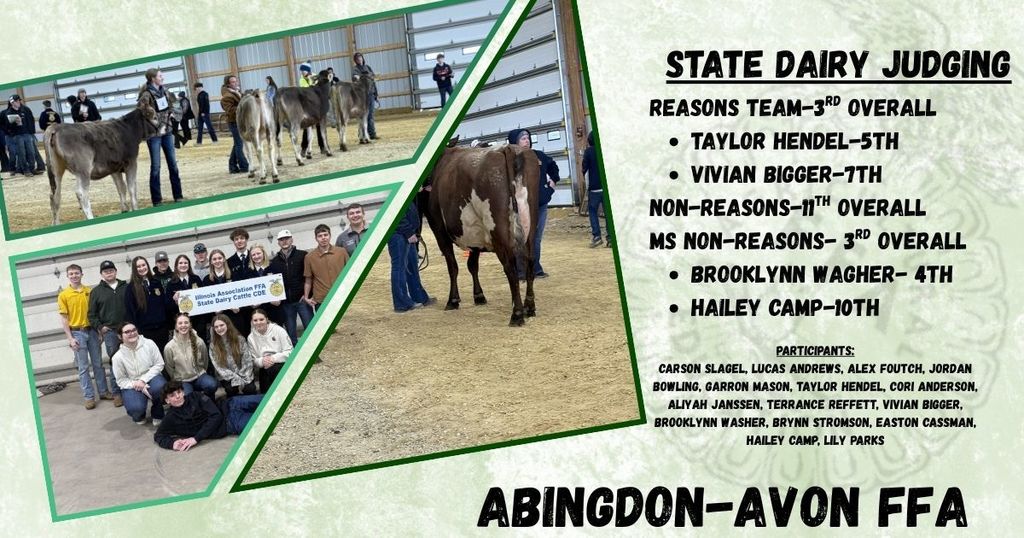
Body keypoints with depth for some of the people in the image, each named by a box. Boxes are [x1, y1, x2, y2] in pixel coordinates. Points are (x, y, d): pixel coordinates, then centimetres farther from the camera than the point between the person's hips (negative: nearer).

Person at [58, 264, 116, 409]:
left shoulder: (89, 291, 4)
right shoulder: (63, 295, -3)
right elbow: (64, 318, -4)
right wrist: (70, 338, -10)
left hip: (92, 330, 3)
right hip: (77, 333, -3)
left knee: (98, 363, 10)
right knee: (83, 367, 1)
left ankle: (103, 391, 20)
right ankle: (89, 397, 6)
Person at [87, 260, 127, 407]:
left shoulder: (126, 287, 10)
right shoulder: (96, 291, 7)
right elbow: (92, 314, 7)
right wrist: (99, 327, -4)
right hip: (110, 331, -1)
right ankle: (116, 393, 3)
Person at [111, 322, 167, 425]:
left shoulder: (149, 344, -9)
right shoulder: (118, 357, -9)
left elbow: (159, 364, -7)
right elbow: (121, 380, -3)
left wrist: (143, 380, -18)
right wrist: (138, 386, -20)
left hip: (150, 377, 1)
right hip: (131, 384, -1)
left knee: (159, 387, -37)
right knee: (136, 408, -31)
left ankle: (157, 414, -3)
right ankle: (139, 414, 13)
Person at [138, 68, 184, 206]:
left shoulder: (165, 92, 7)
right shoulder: (146, 94, -12)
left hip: (167, 131, 6)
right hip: (153, 133, -6)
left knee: (173, 163, 9)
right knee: (155, 166, -1)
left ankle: (178, 195, 17)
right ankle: (156, 199, 5)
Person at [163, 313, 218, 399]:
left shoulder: (199, 342, -8)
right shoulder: (169, 347, -11)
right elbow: (169, 368, 2)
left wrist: (201, 375, 11)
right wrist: (178, 382, 5)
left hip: (199, 375, 1)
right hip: (182, 381, -1)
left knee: (212, 385, -30)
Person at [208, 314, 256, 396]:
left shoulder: (239, 339, -2)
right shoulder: (213, 345, -2)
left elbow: (247, 361, -4)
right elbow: (219, 367, -7)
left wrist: (243, 379, -15)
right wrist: (236, 380, -17)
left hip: (243, 375, 0)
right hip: (227, 377, 0)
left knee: (250, 388, -27)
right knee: (231, 388, -31)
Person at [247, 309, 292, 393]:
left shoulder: (278, 330, -3)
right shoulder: (251, 337, 8)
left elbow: (289, 352, -7)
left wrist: (274, 358, -19)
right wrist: (261, 361, -17)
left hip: (282, 363, -2)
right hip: (265, 368, 2)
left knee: (272, 369, -36)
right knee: (266, 392, -22)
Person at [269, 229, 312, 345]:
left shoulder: (302, 255, 2)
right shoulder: (274, 261, 10)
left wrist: (307, 294, -7)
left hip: (302, 299, -3)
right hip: (285, 302, 3)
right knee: (291, 333, 6)